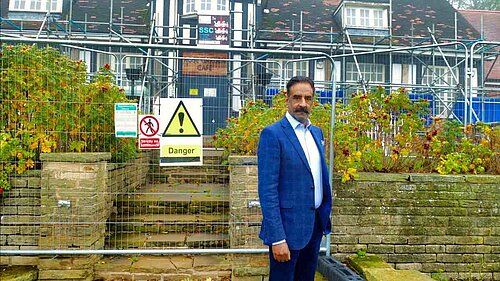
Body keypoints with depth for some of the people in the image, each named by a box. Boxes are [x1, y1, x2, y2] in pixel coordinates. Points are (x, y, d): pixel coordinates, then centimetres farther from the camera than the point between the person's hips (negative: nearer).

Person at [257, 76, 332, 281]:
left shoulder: (317, 132, 10)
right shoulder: (273, 134, -14)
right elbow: (267, 189, -17)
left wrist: (325, 218, 13)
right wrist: (277, 238, -20)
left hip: (316, 224, 7)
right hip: (289, 226, -7)